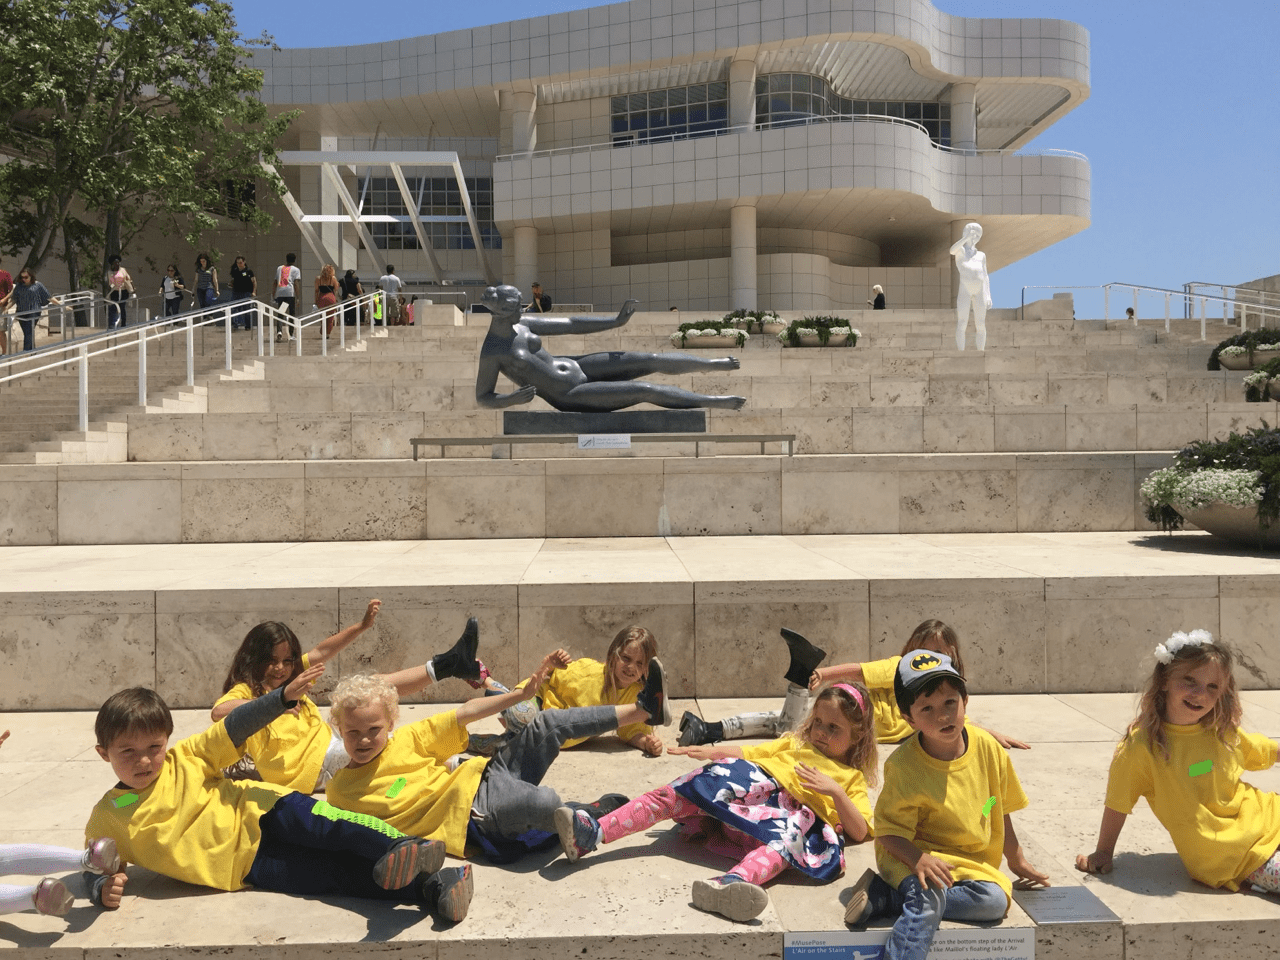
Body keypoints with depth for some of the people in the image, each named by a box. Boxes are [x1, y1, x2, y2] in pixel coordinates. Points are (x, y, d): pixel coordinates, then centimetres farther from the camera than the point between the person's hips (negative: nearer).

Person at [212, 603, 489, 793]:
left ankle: (446, 665, -3)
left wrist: (362, 626, 2)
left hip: (329, 744, 8)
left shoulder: (288, 677, 18)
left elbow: (321, 653, 13)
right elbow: (218, 711, -25)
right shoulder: (246, 691, -5)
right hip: (316, 766, -8)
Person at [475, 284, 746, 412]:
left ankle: (714, 364, 20)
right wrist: (513, 398, -33)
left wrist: (615, 322, 6)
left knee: (650, 360, 3)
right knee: (645, 391, -15)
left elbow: (570, 324, 6)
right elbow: (482, 398, -13)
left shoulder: (522, 324, -1)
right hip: (570, 397, -7)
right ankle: (715, 402, -6)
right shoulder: (491, 352, -20)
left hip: (577, 368, 7)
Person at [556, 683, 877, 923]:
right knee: (673, 795, -17)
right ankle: (594, 832, -26)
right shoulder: (795, 743, 34)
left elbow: (860, 832, 10)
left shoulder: (852, 778, 22)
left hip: (781, 818, -4)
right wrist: (712, 751, 11)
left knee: (788, 839, -39)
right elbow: (748, 753, 29)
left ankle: (731, 883, -68)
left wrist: (835, 791, -6)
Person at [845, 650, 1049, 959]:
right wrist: (918, 860, -35)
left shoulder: (986, 747, -6)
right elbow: (889, 831, -16)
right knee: (929, 897, -35)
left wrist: (1017, 860, 20)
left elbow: (998, 809, 10)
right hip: (915, 855, -6)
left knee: (995, 900, -23)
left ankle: (885, 896, -17)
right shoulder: (904, 766, -18)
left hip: (971, 861, 6)